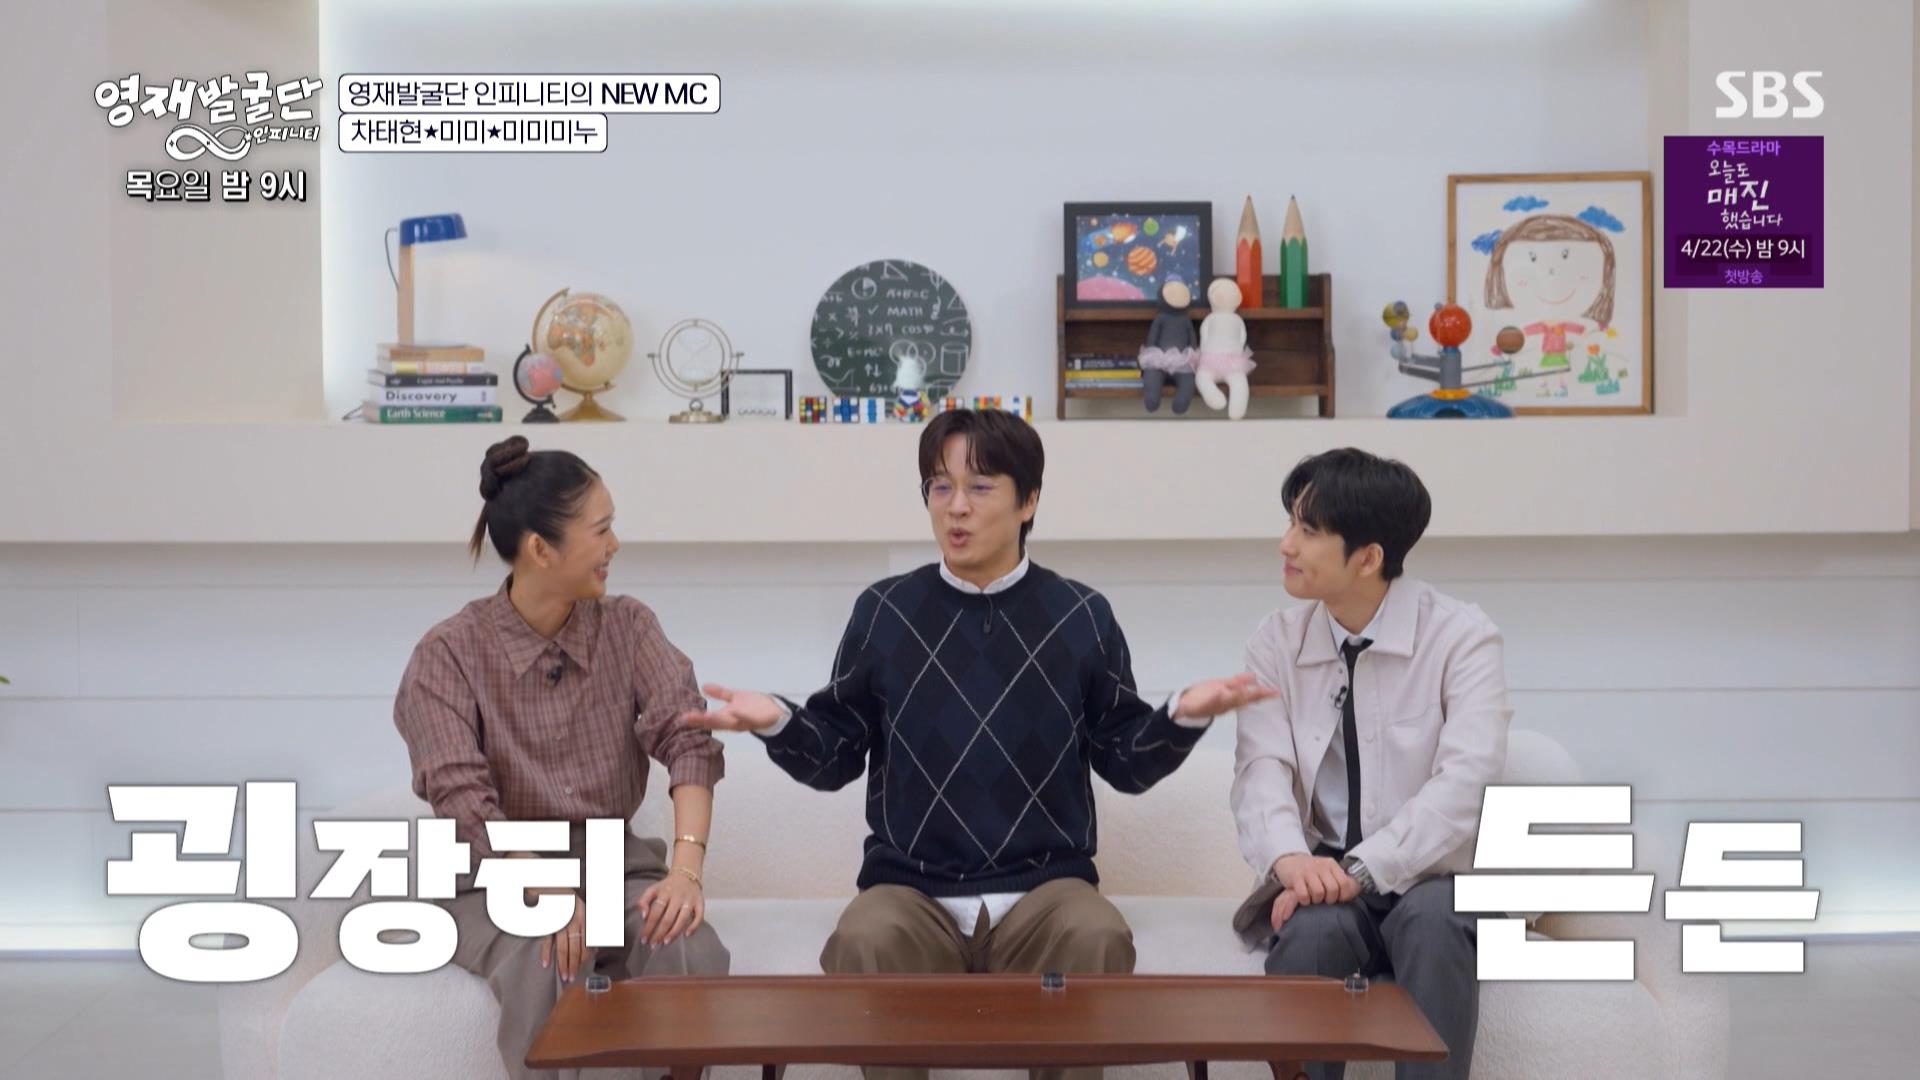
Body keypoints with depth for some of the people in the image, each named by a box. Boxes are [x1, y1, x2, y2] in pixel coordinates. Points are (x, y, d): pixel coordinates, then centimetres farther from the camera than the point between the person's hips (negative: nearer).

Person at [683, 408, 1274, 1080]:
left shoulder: (1081, 616, 6)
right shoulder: (883, 611, 7)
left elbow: (1126, 762, 8)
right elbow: (835, 758, 9)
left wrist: (1182, 716, -11)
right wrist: (777, 723, -11)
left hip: (1044, 886, 0)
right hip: (911, 888, 0)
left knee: (1098, 938, -31)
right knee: (863, 941, -32)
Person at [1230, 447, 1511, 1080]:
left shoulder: (1462, 638, -7)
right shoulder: (1276, 642, 3)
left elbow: (1465, 783, -19)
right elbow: (1261, 768, -9)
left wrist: (1360, 870, -31)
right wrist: (1290, 858, -31)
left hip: (1434, 879, -2)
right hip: (1323, 880, 2)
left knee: (1431, 919, -35)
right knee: (1308, 929, -32)